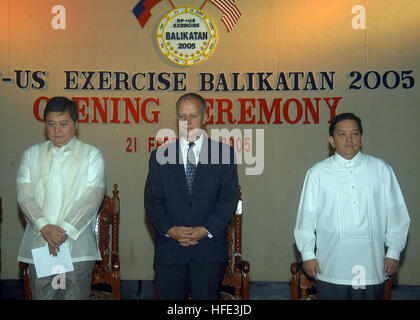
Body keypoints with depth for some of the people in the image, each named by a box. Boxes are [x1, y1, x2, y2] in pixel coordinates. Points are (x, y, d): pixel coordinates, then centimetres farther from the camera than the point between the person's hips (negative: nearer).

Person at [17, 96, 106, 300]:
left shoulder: (92, 155, 5)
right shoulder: (31, 155, 12)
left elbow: (92, 199, -4)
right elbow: (25, 196, 2)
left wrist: (64, 230, -14)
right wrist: (44, 227, -14)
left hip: (77, 248, -2)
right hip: (39, 246, 2)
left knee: (75, 296, 0)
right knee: (41, 296, 4)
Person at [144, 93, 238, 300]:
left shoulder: (224, 153, 5)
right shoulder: (160, 156, 9)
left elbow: (229, 198, -1)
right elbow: (152, 200, 4)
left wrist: (205, 230, -12)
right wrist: (170, 229, -12)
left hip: (209, 249, -1)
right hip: (169, 250, 1)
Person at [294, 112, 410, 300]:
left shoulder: (381, 170, 4)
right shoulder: (317, 173, 2)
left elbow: (397, 216, 6)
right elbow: (306, 217, 4)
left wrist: (394, 252, 2)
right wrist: (307, 254, 2)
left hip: (372, 267, 1)